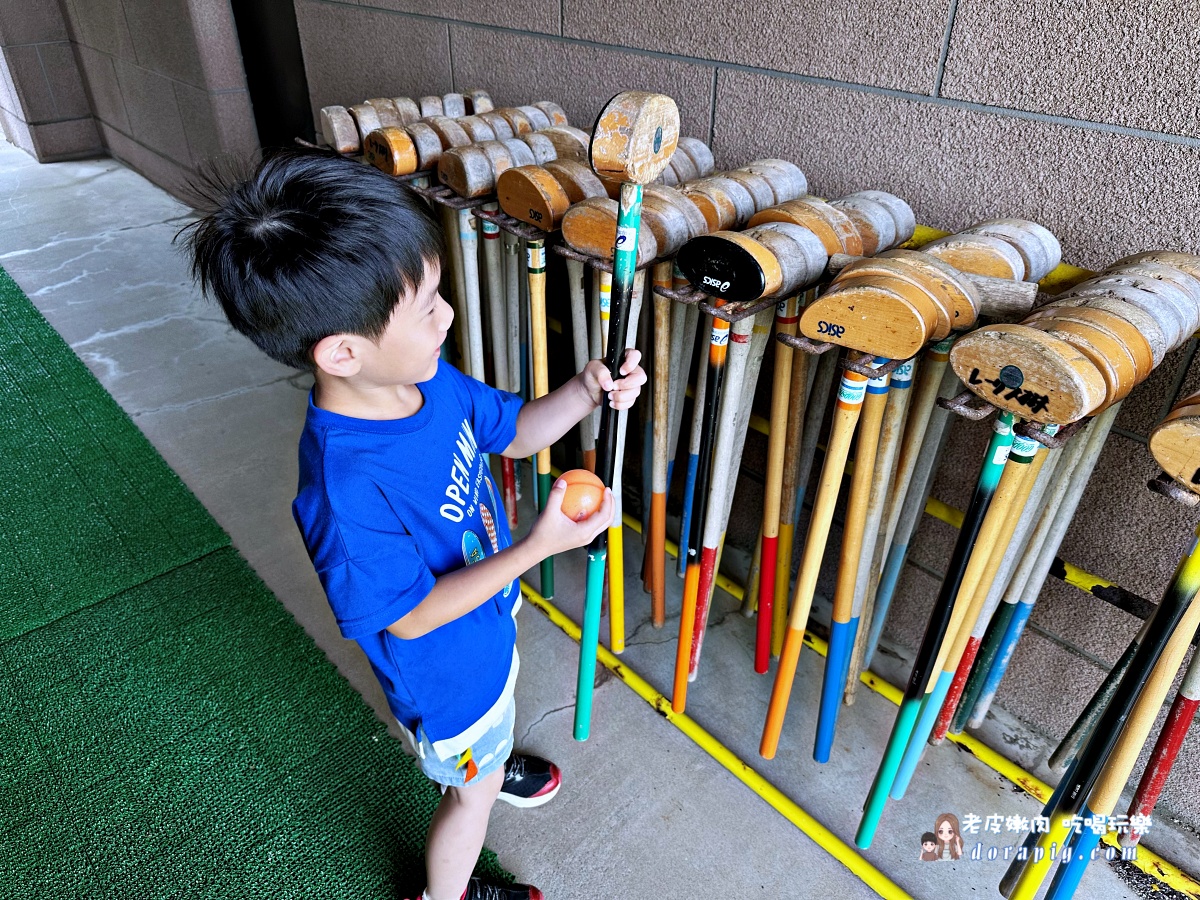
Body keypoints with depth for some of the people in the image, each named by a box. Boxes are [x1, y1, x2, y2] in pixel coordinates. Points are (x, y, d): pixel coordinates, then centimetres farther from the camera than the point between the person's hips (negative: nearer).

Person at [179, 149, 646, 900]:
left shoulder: (426, 376, -19)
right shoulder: (345, 490, -42)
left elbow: (513, 431, -3)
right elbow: (412, 615, -29)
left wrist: (586, 390, -20)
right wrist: (537, 547, -34)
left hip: (488, 622, 7)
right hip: (447, 673, -7)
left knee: (490, 730, 38)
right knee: (472, 793, 23)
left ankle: (487, 760, 73)